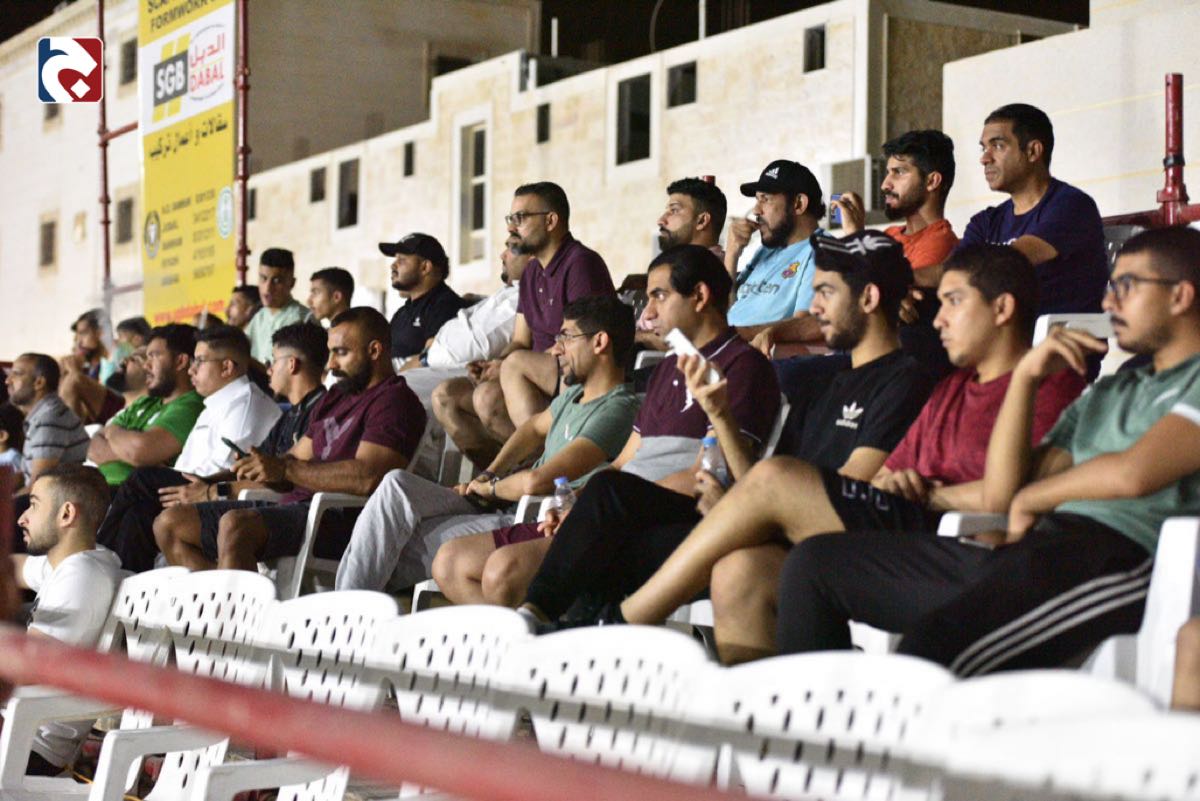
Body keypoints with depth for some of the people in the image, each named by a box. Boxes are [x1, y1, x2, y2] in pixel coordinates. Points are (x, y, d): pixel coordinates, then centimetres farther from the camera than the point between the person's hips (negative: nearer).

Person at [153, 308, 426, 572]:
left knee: (235, 525, -35)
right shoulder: (336, 397, 25)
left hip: (338, 519, -10)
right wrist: (263, 465, 0)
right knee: (170, 524, 4)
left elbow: (366, 478, -21)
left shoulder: (394, 400, -6)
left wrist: (284, 469, -17)